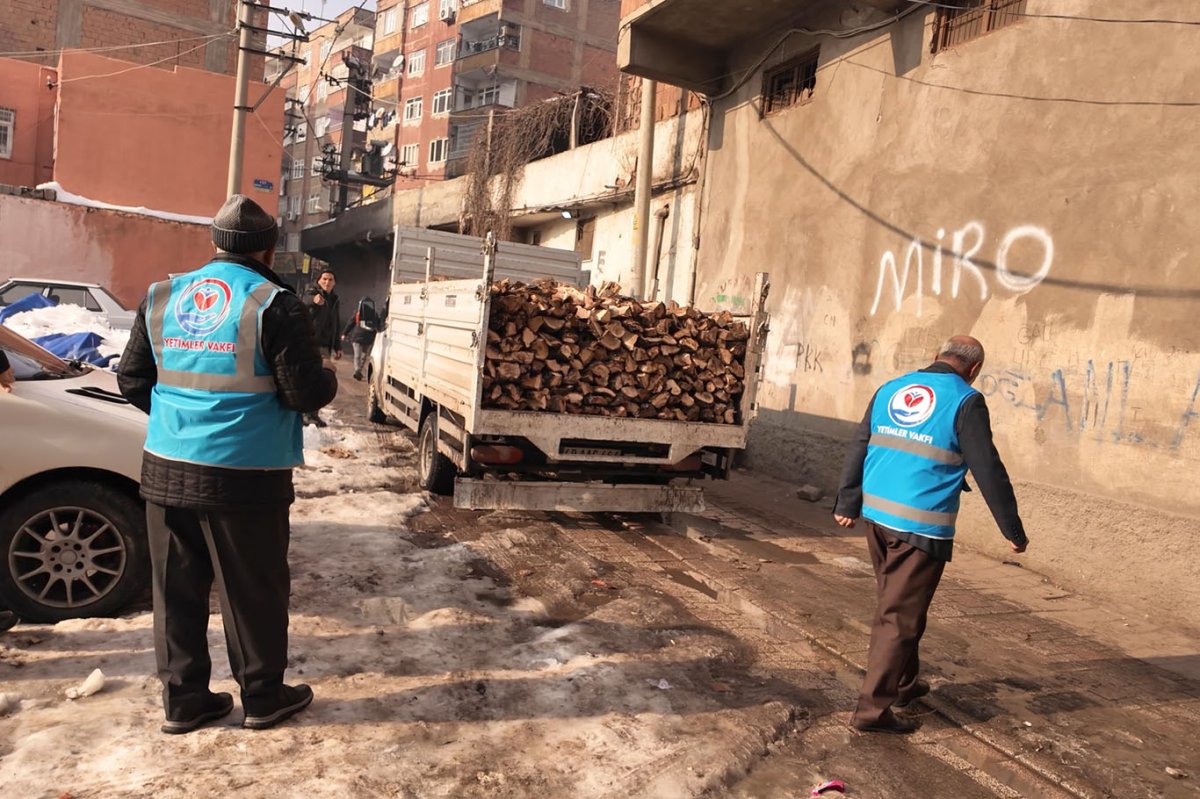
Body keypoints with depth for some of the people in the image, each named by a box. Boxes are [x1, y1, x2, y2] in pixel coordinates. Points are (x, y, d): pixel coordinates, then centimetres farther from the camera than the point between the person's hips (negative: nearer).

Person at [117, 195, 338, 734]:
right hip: (245, 474, -5)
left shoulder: (161, 298, 8)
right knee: (254, 589, 8)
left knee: (178, 587, 15)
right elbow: (306, 393, -12)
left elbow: (132, 380, 13)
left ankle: (183, 698, 26)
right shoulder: (274, 305, -10)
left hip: (167, 468, 6)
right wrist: (329, 377, 9)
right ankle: (263, 697, 22)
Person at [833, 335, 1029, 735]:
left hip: (877, 515, 6)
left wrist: (847, 503, 20)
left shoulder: (890, 389, 11)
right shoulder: (965, 401, -6)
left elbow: (858, 449, 13)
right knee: (901, 615, 2)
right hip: (922, 526, -6)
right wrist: (1013, 530, 1)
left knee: (895, 604, 21)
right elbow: (988, 470, -8)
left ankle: (903, 684, 37)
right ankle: (873, 708, 6)